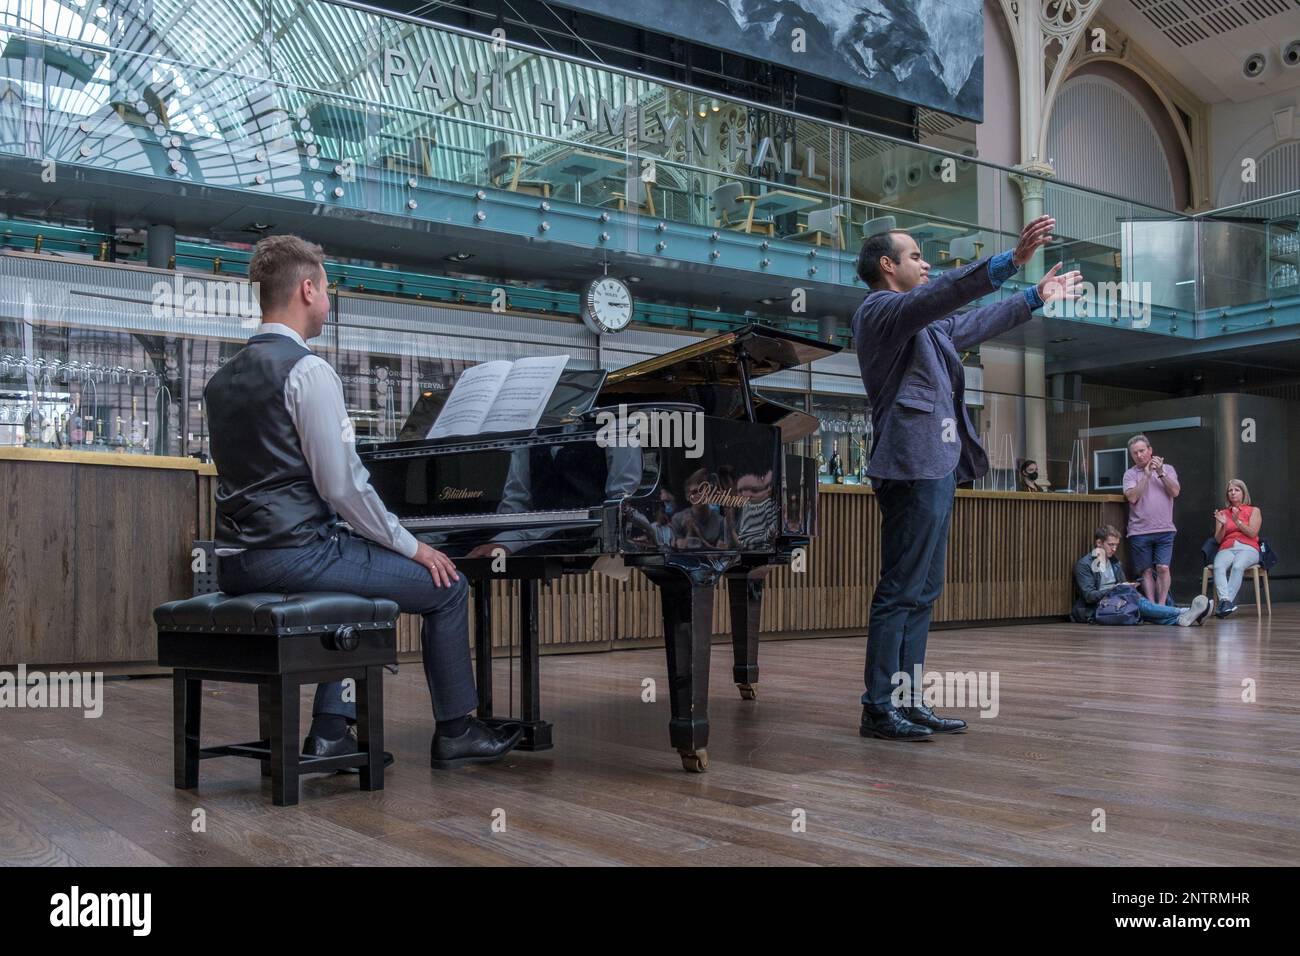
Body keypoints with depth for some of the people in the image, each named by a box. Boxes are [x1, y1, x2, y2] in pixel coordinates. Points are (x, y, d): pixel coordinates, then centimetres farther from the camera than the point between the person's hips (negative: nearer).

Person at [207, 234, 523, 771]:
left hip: (238, 563, 9)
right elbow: (342, 484, -17)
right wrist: (412, 547, -5)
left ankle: (331, 732, 23)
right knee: (446, 586, 4)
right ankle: (455, 733, 16)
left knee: (359, 575, 32)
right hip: (296, 555, -9)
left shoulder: (223, 379, 13)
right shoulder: (308, 370, -13)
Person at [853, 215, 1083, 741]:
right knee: (901, 591, -11)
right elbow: (940, 294, -24)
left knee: (922, 590, 10)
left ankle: (906, 703, 14)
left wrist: (1035, 297, 42)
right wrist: (1009, 261, -33)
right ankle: (878, 710, -8)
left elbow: (971, 325, 37)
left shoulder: (921, 322, 24)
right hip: (914, 466, -11)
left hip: (936, 465, 11)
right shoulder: (879, 309, -7)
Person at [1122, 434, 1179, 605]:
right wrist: (1146, 475, -11)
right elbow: (1132, 497, -9)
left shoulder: (1167, 469, 11)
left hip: (1164, 530, 0)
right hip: (1139, 531, 0)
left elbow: (1175, 492, -2)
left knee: (1163, 568, -9)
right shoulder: (1130, 474, 6)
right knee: (1146, 571, 3)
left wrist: (1161, 473, -11)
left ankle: (1161, 605, -5)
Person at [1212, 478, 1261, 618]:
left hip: (1248, 548, -2)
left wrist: (1237, 521, -11)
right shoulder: (1222, 513, 21)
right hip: (1226, 549, 2)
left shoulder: (1253, 511, 15)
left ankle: (1226, 602, -45)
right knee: (1218, 567, -35)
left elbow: (1252, 533, 1)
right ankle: (1225, 601, -50)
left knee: (1237, 566, -38)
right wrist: (1223, 525, -4)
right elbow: (1218, 539, 14)